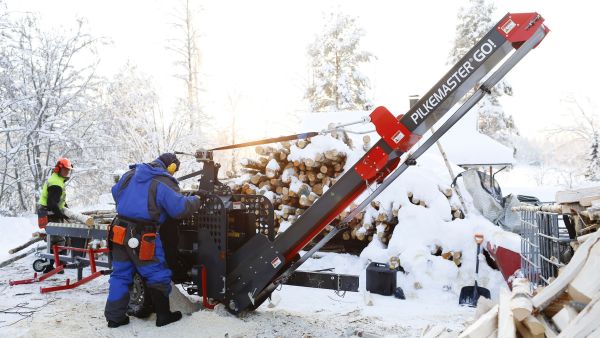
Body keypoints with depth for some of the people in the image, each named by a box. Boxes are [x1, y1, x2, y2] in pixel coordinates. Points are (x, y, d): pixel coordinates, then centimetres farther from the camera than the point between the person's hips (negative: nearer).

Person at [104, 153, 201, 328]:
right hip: (143, 237, -7)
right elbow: (180, 208, -16)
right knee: (158, 276, 7)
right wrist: (195, 201, 3)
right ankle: (163, 315, 16)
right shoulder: (164, 184, -11)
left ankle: (115, 317, 20)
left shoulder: (131, 174, 11)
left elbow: (116, 192, 25)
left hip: (120, 233, 7)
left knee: (120, 275, 16)